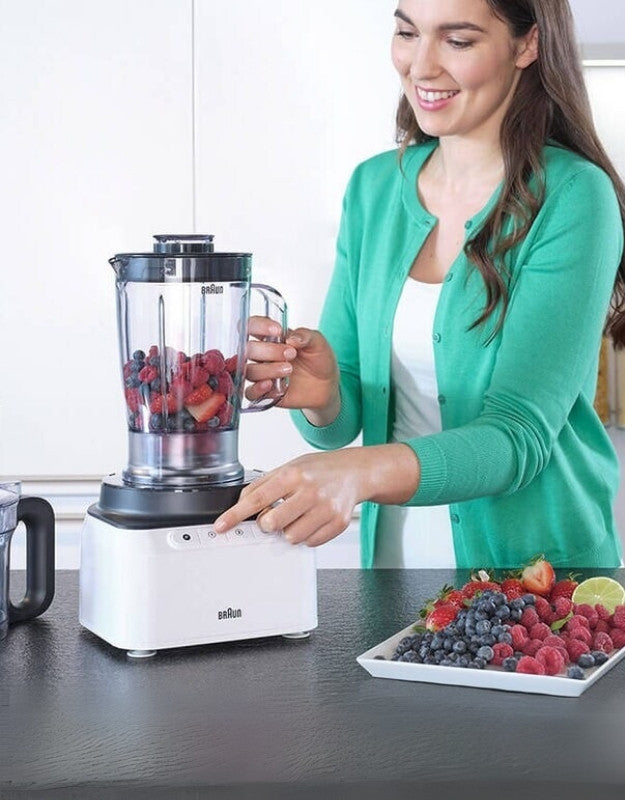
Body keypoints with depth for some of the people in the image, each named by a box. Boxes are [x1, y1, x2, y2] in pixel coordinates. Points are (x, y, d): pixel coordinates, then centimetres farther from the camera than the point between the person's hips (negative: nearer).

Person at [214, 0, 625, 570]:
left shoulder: (572, 198, -11)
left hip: (540, 572, -3)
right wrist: (321, 398, -18)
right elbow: (343, 422, 4)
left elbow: (520, 434, -18)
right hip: (393, 564, 4)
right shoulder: (374, 187, 3)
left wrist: (361, 472, -34)